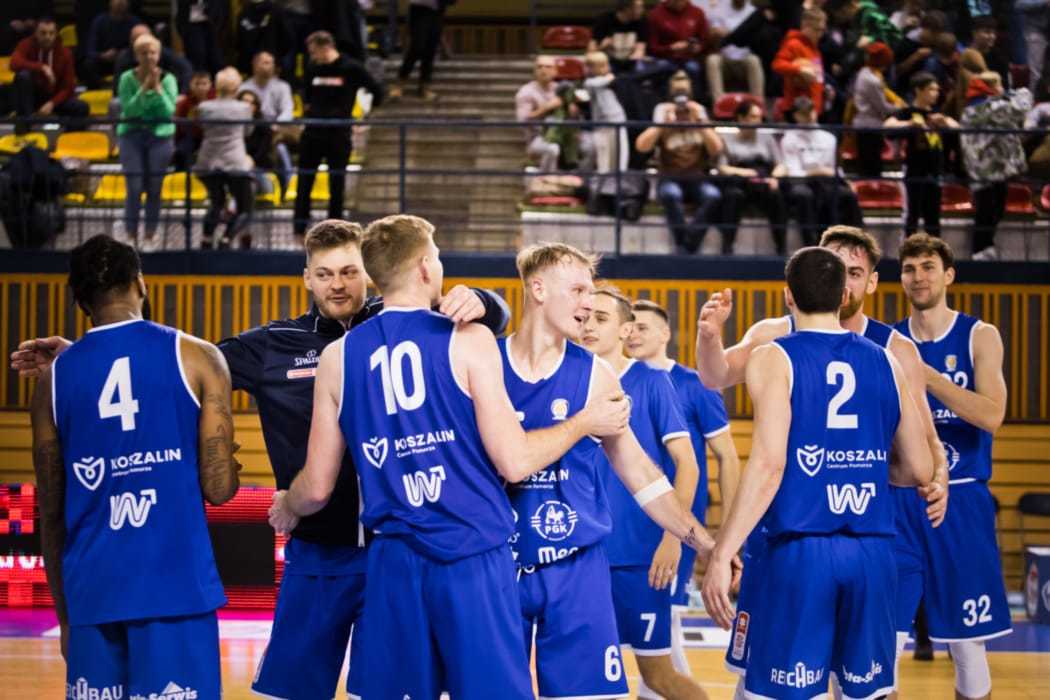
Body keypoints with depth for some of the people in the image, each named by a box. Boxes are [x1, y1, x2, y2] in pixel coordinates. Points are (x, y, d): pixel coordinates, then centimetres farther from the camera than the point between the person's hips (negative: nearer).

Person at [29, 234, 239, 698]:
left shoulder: (54, 378, 8)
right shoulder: (195, 357, 0)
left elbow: (50, 515, 11)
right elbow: (219, 489, -5)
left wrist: (65, 616, 21)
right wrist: (229, 467, 19)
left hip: (93, 591, 3)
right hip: (176, 587, -3)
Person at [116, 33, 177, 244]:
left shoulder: (168, 79, 0)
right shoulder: (128, 79, -1)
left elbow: (170, 112, -9)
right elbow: (128, 109, -12)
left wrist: (157, 88, -16)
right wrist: (144, 88, -17)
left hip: (160, 137, 1)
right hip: (132, 134, -1)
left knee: (155, 188, 1)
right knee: (134, 188, -7)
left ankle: (150, 236, 9)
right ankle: (131, 235, -2)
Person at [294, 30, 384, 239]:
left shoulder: (351, 68, -7)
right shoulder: (312, 68, 5)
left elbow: (377, 92, -2)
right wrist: (307, 107, 11)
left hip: (339, 135, -3)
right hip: (313, 133, 3)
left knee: (337, 185, 3)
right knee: (304, 182, 0)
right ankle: (300, 228, 4)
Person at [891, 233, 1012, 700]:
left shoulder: (979, 337, -1)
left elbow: (991, 416, -16)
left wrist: (923, 373, -20)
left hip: (961, 504, -1)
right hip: (900, 502, 1)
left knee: (967, 644, 5)